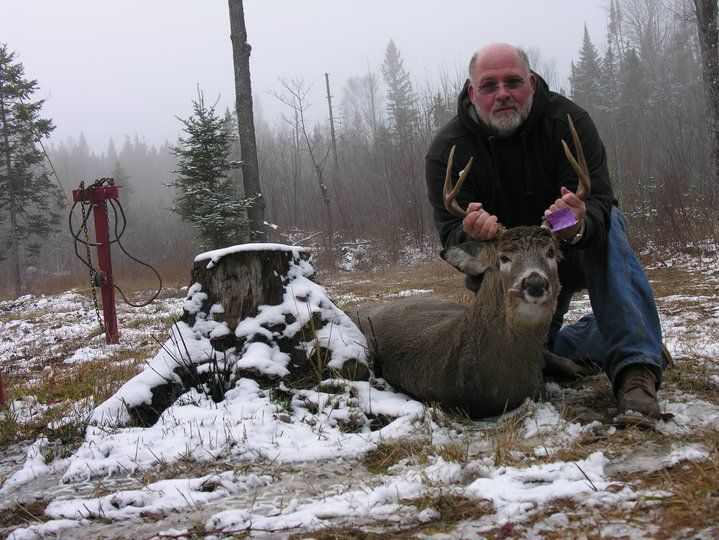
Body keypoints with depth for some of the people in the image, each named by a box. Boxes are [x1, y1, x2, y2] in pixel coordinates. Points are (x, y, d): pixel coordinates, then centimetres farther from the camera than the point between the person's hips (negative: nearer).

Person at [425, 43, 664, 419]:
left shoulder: (568, 121, -21)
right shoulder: (447, 151, -18)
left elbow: (599, 201, -31)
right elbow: (451, 238, -25)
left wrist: (579, 226, -56)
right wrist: (472, 235, -51)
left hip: (574, 252, -2)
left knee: (608, 225, -33)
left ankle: (635, 366, -35)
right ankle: (598, 332, 28)